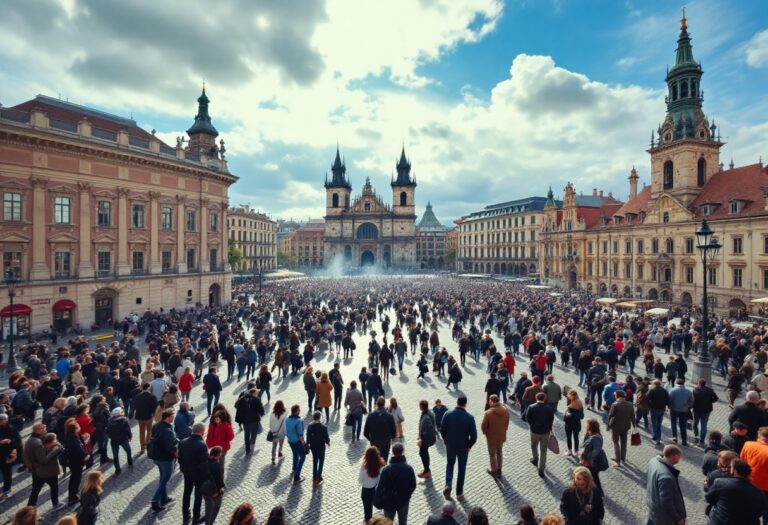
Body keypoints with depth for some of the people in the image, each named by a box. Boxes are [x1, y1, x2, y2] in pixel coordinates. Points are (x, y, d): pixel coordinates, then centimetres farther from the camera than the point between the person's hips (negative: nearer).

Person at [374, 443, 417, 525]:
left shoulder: (386, 469, -25)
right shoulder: (409, 468, -18)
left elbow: (380, 487, -20)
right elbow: (413, 486, -6)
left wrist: (377, 502, -4)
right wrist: (406, 495, 11)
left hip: (389, 502, -2)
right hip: (404, 501, 2)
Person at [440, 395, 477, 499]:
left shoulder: (447, 414, -14)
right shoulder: (469, 417, -19)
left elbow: (442, 430, -6)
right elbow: (474, 436, -15)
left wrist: (447, 442, 10)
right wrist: (469, 446, 2)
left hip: (450, 446, 1)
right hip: (463, 447, -1)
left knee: (450, 464, 25)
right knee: (462, 469, 18)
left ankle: (448, 484, 6)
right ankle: (459, 492, 29)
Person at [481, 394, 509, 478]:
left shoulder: (488, 413, -29)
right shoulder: (505, 410, -14)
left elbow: (483, 426, -18)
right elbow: (507, 423, 1)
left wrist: (485, 432, 3)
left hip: (491, 437, -4)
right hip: (502, 436, 5)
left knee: (492, 454, 18)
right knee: (499, 452, 25)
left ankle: (494, 471, 34)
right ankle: (499, 470, 40)